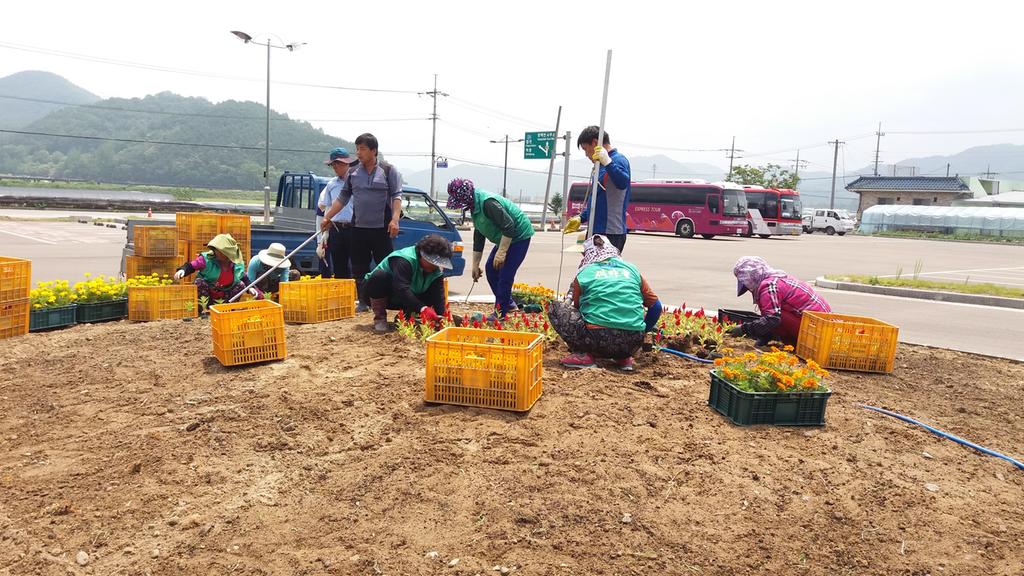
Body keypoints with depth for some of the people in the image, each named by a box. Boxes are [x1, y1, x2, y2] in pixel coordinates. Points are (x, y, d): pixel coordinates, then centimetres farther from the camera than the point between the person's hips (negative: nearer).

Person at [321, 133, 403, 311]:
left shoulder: (388, 171, 1)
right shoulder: (353, 173, 12)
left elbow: (396, 196, -5)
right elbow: (342, 198, 16)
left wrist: (395, 219, -18)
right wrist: (327, 217, 12)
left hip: (382, 228, -4)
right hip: (358, 228, 4)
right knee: (359, 268, 6)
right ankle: (363, 302, 16)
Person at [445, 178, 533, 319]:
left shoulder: (488, 203, -27)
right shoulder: (475, 206, 6)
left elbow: (509, 226, -31)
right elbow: (478, 236, 12)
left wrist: (501, 252, -29)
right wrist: (475, 265, 14)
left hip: (519, 236, -10)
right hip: (505, 238, 10)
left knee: (505, 275, -11)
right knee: (490, 269, 12)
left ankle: (500, 314, -2)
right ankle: (507, 303, 23)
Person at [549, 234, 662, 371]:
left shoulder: (583, 274, 9)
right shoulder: (632, 270, 15)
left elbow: (576, 307, 22)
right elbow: (656, 306, 19)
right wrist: (643, 330, 35)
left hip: (598, 340, -4)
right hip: (632, 343, 4)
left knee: (555, 308, 11)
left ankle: (582, 355, 0)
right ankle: (624, 358, 16)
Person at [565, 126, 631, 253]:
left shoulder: (618, 160, -9)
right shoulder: (601, 165, 19)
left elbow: (622, 183, -30)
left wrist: (607, 162, -40)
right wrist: (581, 218, 20)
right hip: (597, 231, 10)